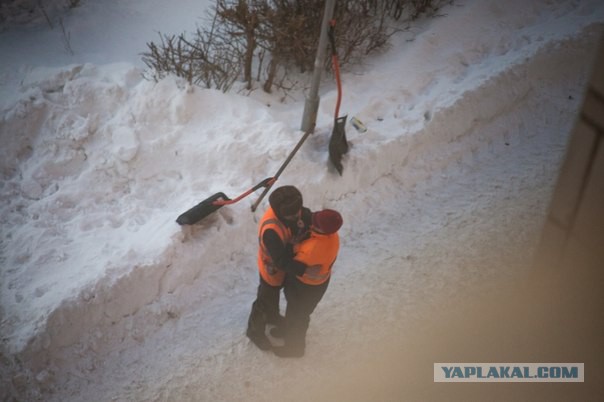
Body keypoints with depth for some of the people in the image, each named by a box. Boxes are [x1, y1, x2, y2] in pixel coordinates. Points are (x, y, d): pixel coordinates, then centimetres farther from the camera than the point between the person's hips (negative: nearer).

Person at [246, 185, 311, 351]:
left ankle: (272, 316, 63)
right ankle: (255, 331, 47)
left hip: (285, 262, 7)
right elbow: (281, 260, -37)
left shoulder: (289, 210, -24)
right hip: (272, 269, -7)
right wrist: (304, 270, -38)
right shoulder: (271, 230, -46)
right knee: (265, 300, 19)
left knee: (275, 293, 34)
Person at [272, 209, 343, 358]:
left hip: (306, 287, -7)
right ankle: (287, 329, 62)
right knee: (293, 306, 33)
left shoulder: (314, 250, -45)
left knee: (298, 314, 21)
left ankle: (294, 347, 48)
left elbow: (293, 267, -33)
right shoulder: (331, 236, -19)